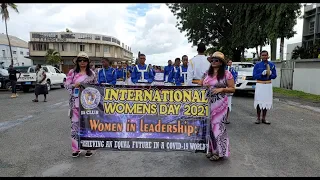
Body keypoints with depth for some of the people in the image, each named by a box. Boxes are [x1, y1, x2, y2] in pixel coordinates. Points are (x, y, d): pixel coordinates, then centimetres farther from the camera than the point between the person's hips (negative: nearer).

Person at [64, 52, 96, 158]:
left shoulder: (92, 73, 7)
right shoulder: (72, 72, 6)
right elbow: (66, 85, 3)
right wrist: (74, 85, -15)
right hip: (75, 102, 1)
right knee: (75, 124, 3)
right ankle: (76, 148, 16)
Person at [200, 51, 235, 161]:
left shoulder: (227, 74, -3)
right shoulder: (206, 73, 10)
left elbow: (232, 89, -1)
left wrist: (221, 89, -16)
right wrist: (204, 86, -9)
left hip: (220, 104, -4)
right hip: (207, 104, 4)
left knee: (217, 125, -3)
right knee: (210, 126, 8)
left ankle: (219, 151, 11)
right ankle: (212, 149, 22)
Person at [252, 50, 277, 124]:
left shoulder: (272, 65, 6)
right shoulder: (257, 65, -2)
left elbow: (274, 76, 7)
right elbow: (254, 76, -7)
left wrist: (270, 74, -14)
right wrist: (262, 74, -21)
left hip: (268, 85, 3)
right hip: (260, 85, -3)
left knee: (266, 102, 5)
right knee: (259, 102, -3)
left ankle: (263, 118, 16)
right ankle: (258, 118, 9)